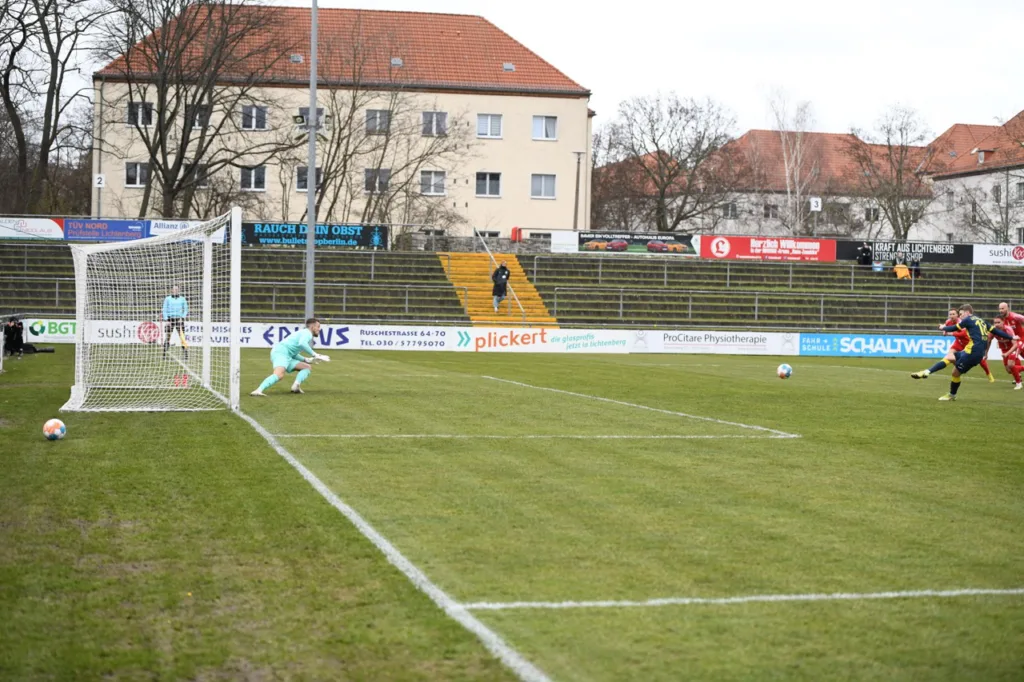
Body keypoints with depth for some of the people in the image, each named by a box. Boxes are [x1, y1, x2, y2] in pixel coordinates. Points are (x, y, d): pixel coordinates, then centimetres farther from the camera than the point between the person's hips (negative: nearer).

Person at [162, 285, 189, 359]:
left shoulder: (182, 299, 8)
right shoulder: (167, 299, 6)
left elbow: (185, 310, 11)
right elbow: (165, 310, 6)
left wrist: (182, 318, -3)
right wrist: (166, 320, -5)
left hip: (179, 319, 0)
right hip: (170, 319, 0)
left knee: (182, 337, -7)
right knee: (167, 338, -2)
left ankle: (186, 355, -7)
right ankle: (164, 354, 2)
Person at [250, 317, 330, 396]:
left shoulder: (304, 333, 29)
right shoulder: (307, 333, -1)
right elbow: (302, 344, -25)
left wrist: (305, 360, 23)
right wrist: (314, 355, -18)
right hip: (280, 353, -10)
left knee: (308, 367, 14)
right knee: (279, 375, -35)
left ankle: (296, 386, -9)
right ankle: (258, 390, -49)